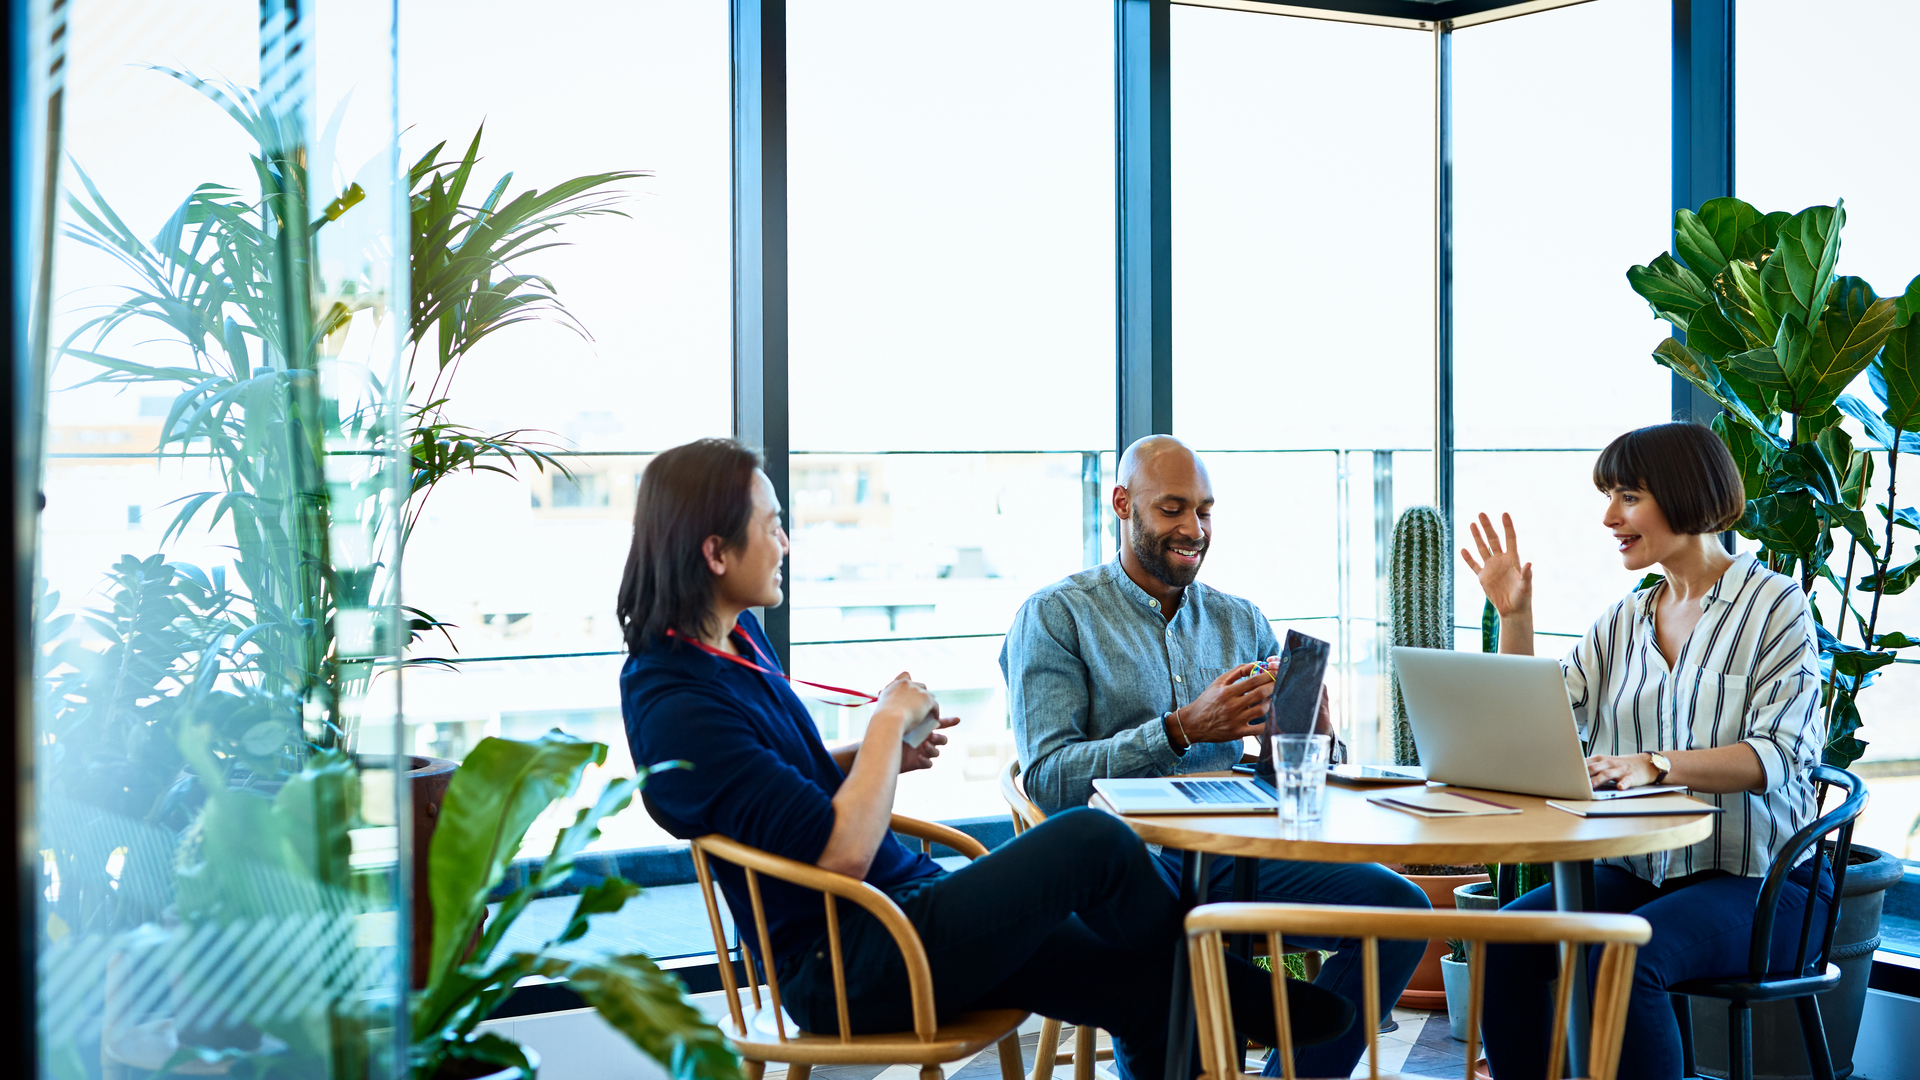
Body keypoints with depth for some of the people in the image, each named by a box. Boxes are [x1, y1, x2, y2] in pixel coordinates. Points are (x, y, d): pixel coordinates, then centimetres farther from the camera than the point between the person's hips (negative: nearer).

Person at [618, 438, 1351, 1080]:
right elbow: (841, 852, -25)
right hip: (846, 968, -10)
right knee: (1093, 840, -15)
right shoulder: (677, 706, -21)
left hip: (906, 902, 10)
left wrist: (881, 758, 7)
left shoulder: (736, 639, 9)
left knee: (1139, 983, -5)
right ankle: (1254, 1003, 10)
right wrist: (889, 721, -12)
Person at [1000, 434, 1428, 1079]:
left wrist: (1311, 737, -9)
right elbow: (1047, 779, -7)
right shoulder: (1054, 617, 5)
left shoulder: (1241, 622, 19)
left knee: (1399, 905, -20)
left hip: (1238, 854, 5)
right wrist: (1181, 730, -17)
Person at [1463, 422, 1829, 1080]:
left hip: (1758, 880, -5)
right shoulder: (1622, 623, 14)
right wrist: (1513, 615, 0)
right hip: (1637, 870, 5)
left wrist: (1654, 766, -28)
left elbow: (1777, 756, -14)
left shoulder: (1774, 605, -2)